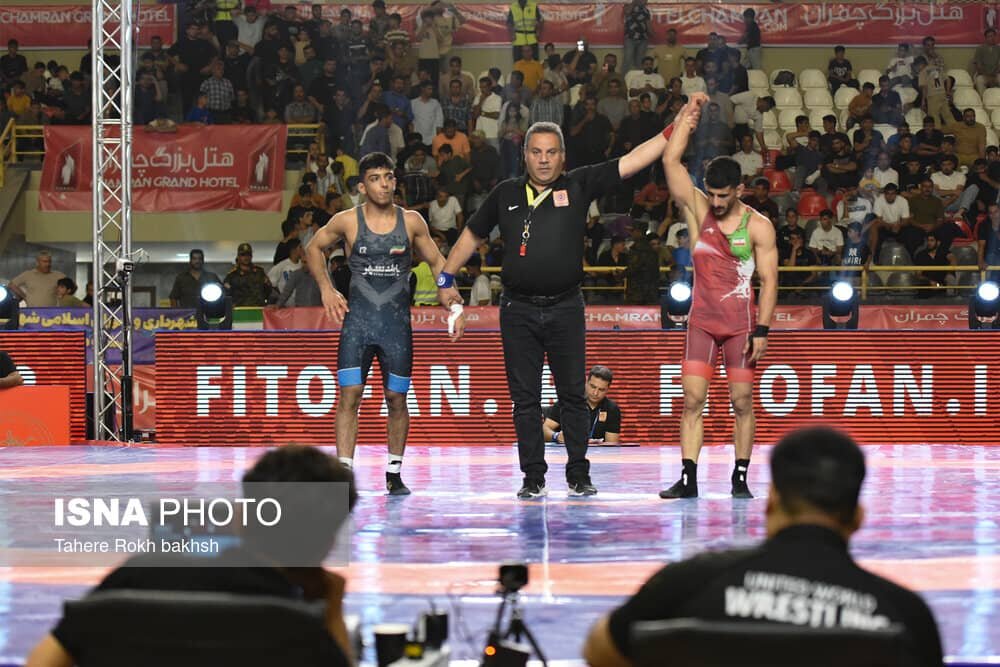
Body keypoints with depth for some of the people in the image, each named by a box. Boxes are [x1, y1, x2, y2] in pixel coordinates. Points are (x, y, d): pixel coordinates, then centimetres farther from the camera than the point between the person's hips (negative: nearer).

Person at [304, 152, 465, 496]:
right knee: (349, 395, -10)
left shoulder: (411, 222, 1)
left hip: (397, 323, 1)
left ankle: (394, 474, 18)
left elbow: (437, 262, 11)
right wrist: (326, 289, 4)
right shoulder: (347, 221, -2)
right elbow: (313, 248, 14)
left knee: (397, 398, 5)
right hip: (357, 321, -1)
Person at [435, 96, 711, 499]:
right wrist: (447, 278, 18)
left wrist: (677, 126, -6)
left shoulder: (578, 186, 3)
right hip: (518, 310, 1)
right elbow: (473, 235, 20)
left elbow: (631, 162, -1)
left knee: (573, 395, 2)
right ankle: (533, 477, 8)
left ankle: (578, 475, 9)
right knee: (525, 398, 2)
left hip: (565, 307, -1)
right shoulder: (506, 194, 8)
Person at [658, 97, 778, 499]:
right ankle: (688, 480, -5)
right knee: (692, 400, -5)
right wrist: (687, 117, -10)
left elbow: (769, 280, -4)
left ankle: (740, 478, 10)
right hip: (702, 320, 2)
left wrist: (762, 330, -10)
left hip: (742, 323, -2)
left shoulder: (758, 226, -3)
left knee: (742, 402, 1)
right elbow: (671, 161, -7)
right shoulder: (697, 210, 2)